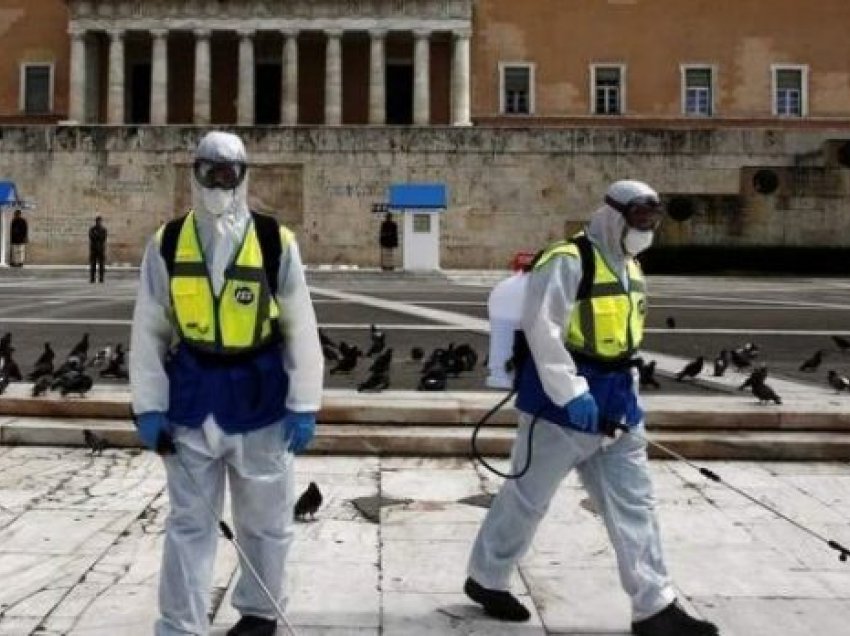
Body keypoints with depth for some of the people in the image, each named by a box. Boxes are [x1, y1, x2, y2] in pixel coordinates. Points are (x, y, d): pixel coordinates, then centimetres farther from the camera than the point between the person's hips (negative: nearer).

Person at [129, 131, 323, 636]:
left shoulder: (276, 241, -6)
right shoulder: (167, 242, -2)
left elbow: (301, 330, -4)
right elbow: (149, 331, 2)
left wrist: (304, 406, -6)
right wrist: (149, 406, -2)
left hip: (259, 397, -1)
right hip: (191, 397, 1)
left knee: (264, 519, 14)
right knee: (189, 522, 7)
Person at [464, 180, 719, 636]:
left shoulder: (629, 267, 13)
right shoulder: (568, 261, -16)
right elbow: (542, 329, -23)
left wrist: (624, 393, 19)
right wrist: (572, 394, -26)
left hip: (615, 405, 9)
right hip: (562, 403, -8)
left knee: (633, 504, 8)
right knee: (527, 498, 6)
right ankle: (486, 578, 24)